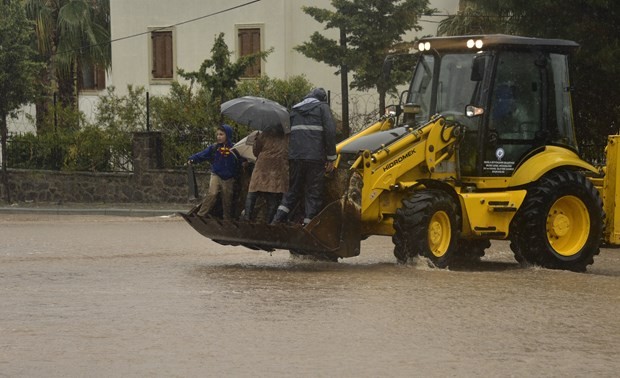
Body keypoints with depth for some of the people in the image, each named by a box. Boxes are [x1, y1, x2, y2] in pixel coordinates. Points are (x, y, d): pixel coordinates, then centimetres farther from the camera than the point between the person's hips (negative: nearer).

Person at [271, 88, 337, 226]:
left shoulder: (295, 109, 19)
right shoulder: (322, 108, 5)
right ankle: (309, 223, -4)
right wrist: (331, 158, -1)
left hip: (295, 157, 4)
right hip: (315, 157, -4)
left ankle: (278, 218, 0)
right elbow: (330, 132, -4)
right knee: (314, 193, 1)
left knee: (293, 190, 14)